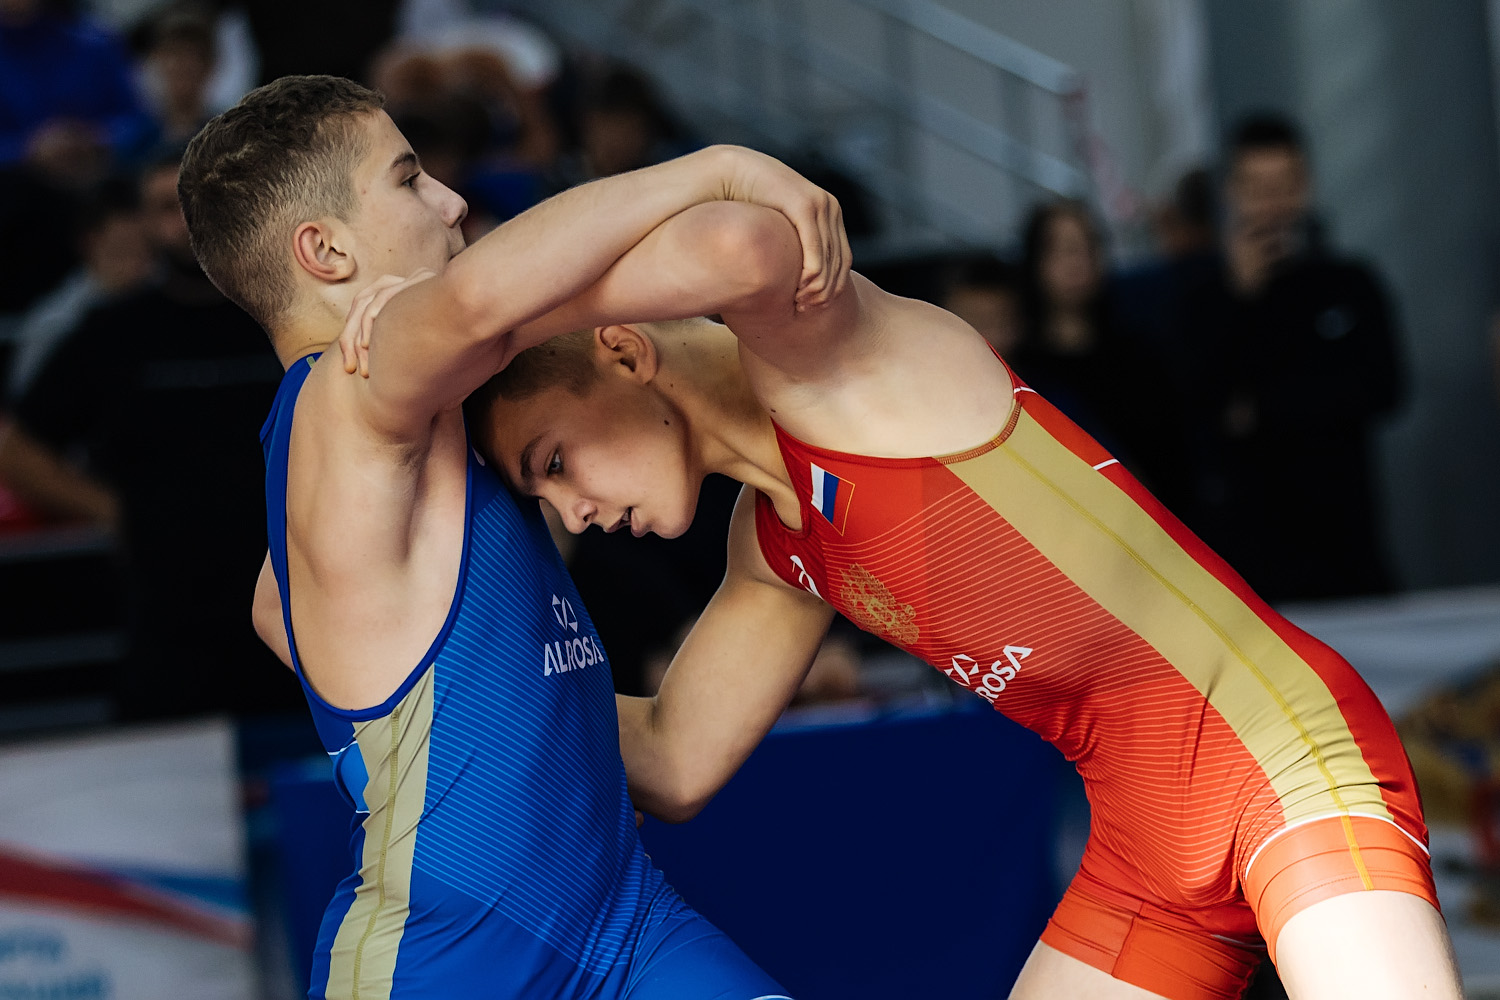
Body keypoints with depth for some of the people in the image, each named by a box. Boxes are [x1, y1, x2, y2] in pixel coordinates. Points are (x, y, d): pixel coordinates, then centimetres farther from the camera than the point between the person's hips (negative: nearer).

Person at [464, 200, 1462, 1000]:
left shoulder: (820, 354, -12)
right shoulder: (772, 542, 15)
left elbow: (745, 246, -36)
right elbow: (669, 764, 22)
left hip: (1277, 748, -9)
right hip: (1145, 844, 9)